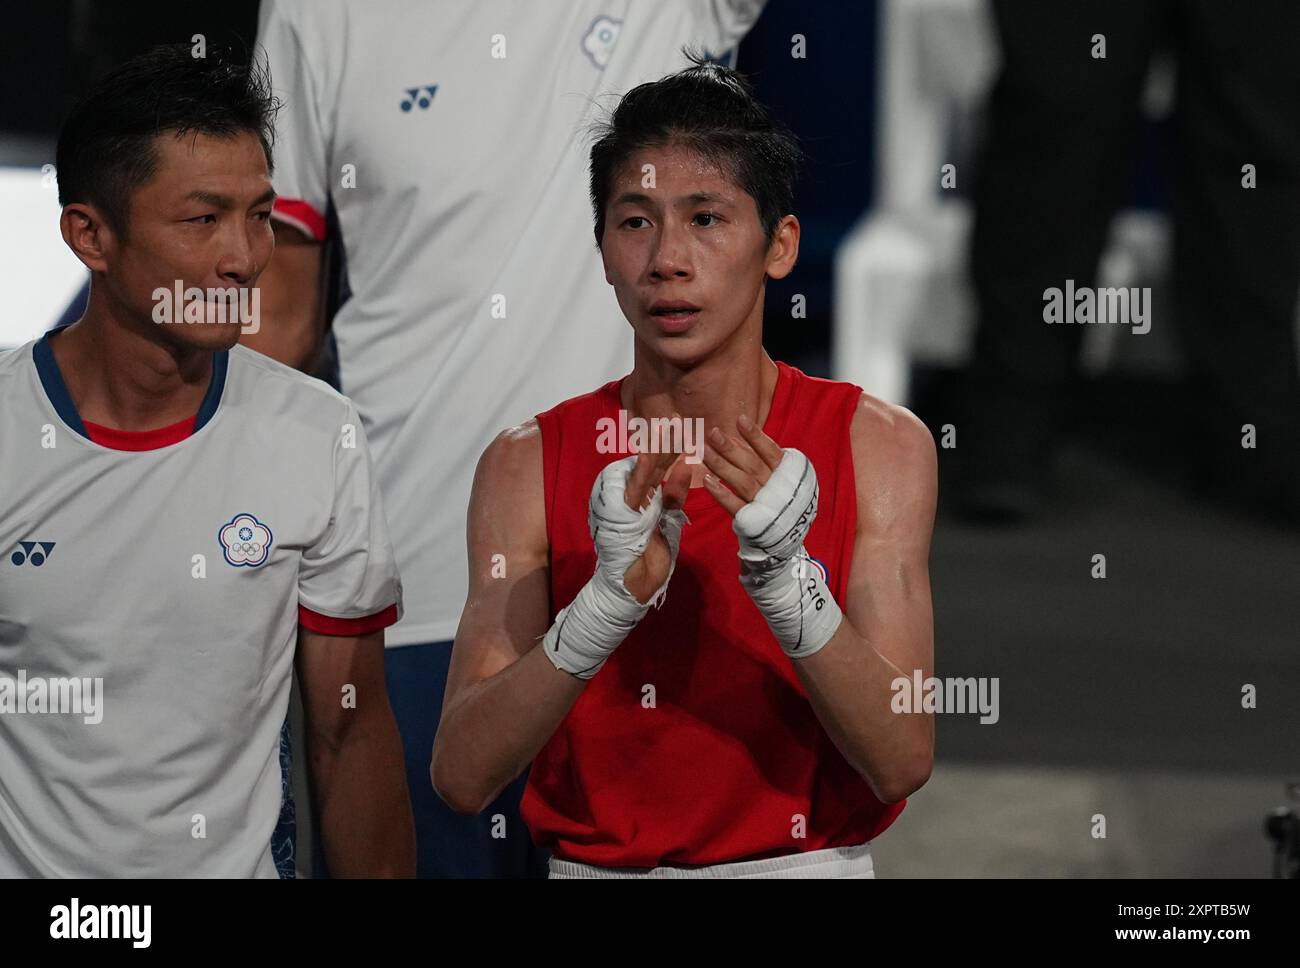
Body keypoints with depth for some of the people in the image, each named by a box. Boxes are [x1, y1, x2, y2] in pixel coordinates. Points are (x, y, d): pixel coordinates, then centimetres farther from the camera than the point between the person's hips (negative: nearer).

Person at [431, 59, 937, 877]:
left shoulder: (878, 446, -2)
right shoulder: (528, 464, -1)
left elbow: (902, 763, -10)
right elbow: (462, 776, -10)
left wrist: (784, 583, -22)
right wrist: (611, 600, -22)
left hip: (807, 865, -1)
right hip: (592, 866, 1)